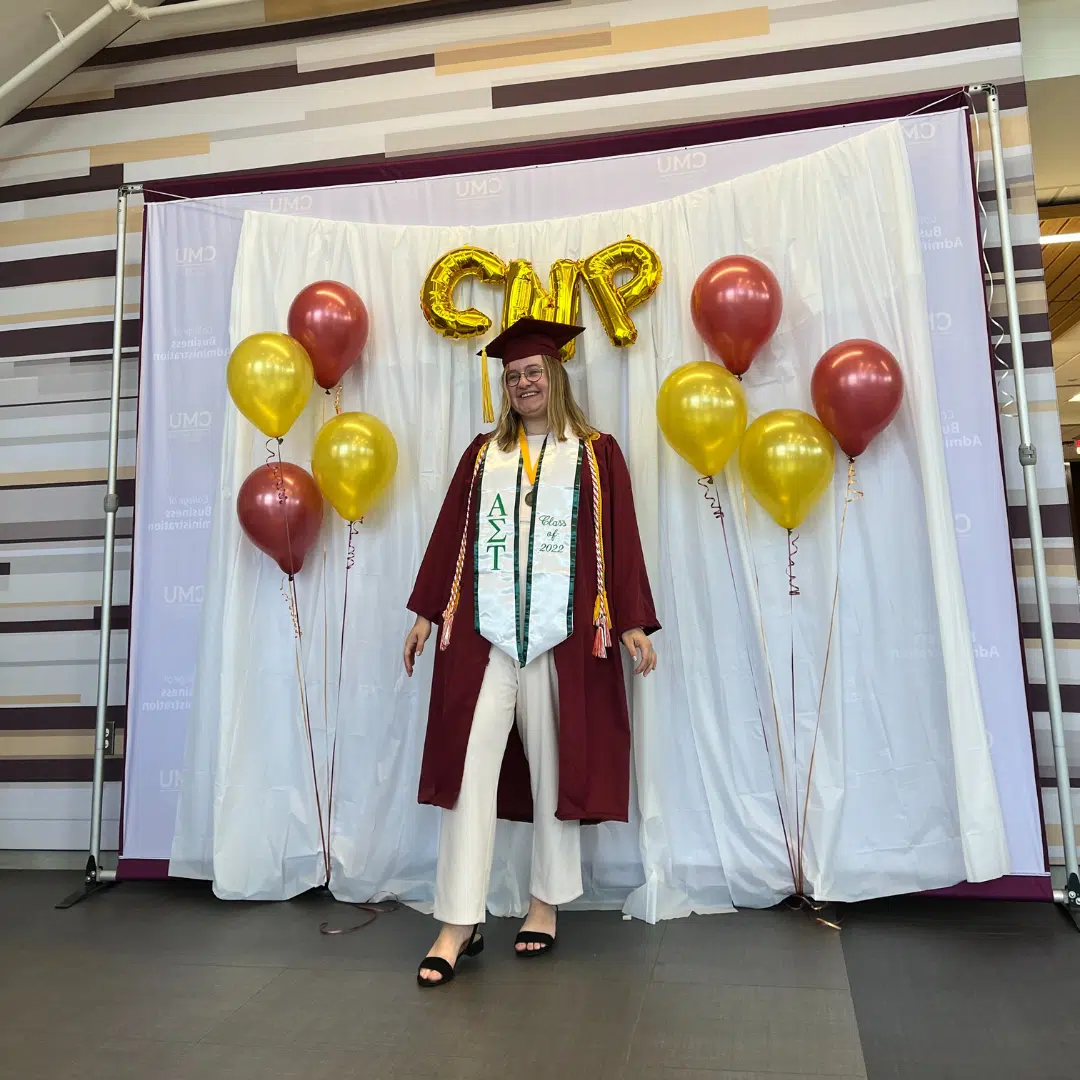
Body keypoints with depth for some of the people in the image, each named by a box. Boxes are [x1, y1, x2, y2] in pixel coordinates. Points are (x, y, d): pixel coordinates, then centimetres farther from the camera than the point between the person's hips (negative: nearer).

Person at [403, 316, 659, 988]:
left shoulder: (596, 453, 8)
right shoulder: (484, 453, 15)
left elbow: (620, 541, 3)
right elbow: (452, 534, 12)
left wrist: (633, 621, -5)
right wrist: (428, 612, 8)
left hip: (563, 635, -1)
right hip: (483, 632, 2)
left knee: (555, 766, 7)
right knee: (469, 765, -4)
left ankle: (547, 903, 23)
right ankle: (460, 923, 4)